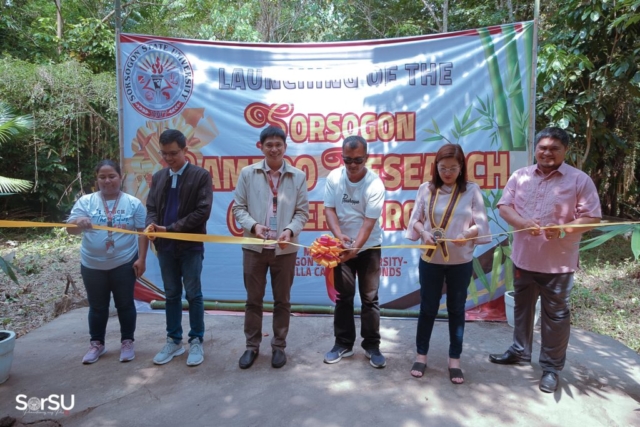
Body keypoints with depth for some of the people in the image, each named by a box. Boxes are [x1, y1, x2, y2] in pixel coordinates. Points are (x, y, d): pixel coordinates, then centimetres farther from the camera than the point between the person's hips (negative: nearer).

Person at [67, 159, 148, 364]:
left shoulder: (133, 203, -4)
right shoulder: (85, 201, -3)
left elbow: (142, 232, -3)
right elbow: (70, 229, -9)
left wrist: (141, 259, -8)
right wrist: (79, 223, -33)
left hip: (124, 263, -1)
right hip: (92, 265, 1)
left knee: (125, 304, 10)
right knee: (97, 306, 14)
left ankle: (127, 342, 25)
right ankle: (97, 343, 30)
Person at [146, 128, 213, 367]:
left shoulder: (201, 176, -6)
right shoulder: (158, 177, 10)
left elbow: (203, 211, -14)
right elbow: (151, 208, 10)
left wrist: (171, 228, -17)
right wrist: (152, 224, -14)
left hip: (191, 245, -4)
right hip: (165, 246, 5)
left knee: (193, 294, 5)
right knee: (171, 294, 13)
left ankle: (196, 341, 19)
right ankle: (174, 341, 26)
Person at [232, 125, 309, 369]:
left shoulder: (298, 176, 0)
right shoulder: (248, 173, 1)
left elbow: (302, 212, 1)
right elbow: (239, 207, 2)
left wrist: (290, 230, -17)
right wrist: (253, 225, -16)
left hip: (285, 248, 0)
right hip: (254, 246, 0)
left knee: (282, 300, 11)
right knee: (253, 299, 11)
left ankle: (279, 346, 27)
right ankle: (252, 345, 27)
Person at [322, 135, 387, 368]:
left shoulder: (375, 184, -18)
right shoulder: (334, 177, -9)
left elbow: (369, 222, -21)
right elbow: (329, 209, -8)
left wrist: (355, 249, -31)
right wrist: (339, 235, -24)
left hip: (368, 247, -2)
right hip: (342, 245, 2)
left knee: (370, 297, 5)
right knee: (343, 297, 9)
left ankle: (372, 345, 18)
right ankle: (343, 343, 22)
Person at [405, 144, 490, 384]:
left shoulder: (472, 190, -4)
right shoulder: (426, 189, -2)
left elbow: (481, 224, -3)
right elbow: (415, 219, 2)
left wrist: (467, 235, -23)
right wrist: (423, 233, -17)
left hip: (461, 261, 0)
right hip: (430, 259, 0)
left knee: (457, 309, 12)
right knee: (428, 308, 11)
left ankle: (455, 359, 26)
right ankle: (421, 355, 27)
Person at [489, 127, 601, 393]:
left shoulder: (579, 180, -6)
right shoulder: (520, 176, 3)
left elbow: (592, 218, -7)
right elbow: (504, 206, 1)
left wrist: (563, 229, -24)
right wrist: (523, 223, -18)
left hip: (558, 263, -4)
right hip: (523, 258, 4)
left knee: (555, 315, 7)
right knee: (522, 308, 19)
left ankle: (551, 367, 22)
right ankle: (520, 351, 37)